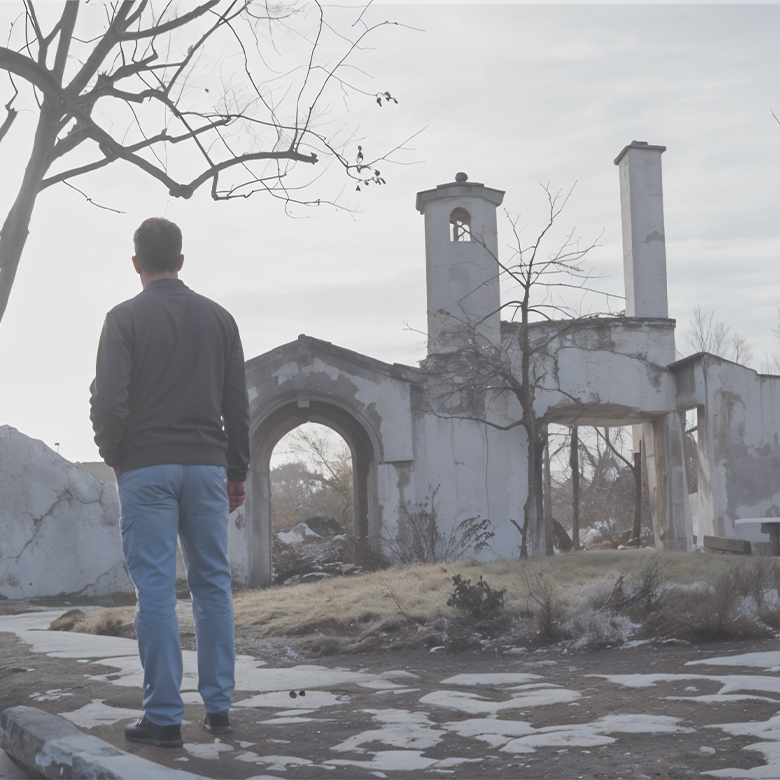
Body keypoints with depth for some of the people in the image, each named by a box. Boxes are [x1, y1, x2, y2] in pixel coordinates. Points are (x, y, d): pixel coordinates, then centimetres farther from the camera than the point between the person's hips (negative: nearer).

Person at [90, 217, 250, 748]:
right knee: (213, 584, 9)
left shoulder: (125, 318, -3)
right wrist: (238, 471, 15)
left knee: (156, 589, -3)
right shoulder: (219, 317, 9)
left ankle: (164, 717, -2)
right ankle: (219, 705, 11)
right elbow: (238, 404, 8)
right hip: (206, 465, 3)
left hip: (147, 467, -3)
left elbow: (108, 400, -11)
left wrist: (115, 456, 6)